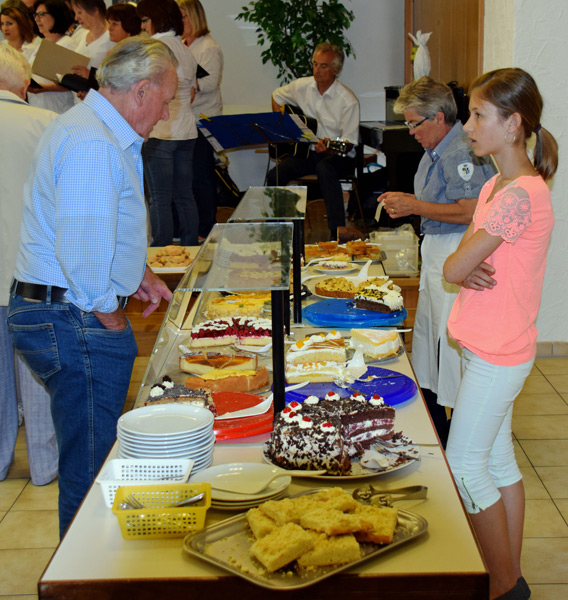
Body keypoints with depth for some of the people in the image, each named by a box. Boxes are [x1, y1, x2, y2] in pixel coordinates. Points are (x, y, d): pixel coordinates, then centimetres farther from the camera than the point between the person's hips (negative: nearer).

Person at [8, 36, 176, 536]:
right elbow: (82, 248, -26)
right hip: (76, 323, -11)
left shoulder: (100, 130, 16)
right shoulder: (92, 143, -21)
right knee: (91, 467, -1)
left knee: (88, 459, 18)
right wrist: (108, 314, -13)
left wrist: (139, 274, 20)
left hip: (61, 315, 11)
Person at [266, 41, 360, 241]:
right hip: (305, 150, 5)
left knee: (324, 168, -41)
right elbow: (277, 96, 23)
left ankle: (337, 231, -39)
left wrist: (328, 148, -34)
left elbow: (349, 142, -14)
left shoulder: (348, 101, -14)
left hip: (339, 156, -4)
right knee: (274, 175, -22)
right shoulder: (302, 86, 2)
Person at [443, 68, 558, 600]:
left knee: (463, 466, 0)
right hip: (491, 348, 10)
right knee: (499, 461, 16)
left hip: (497, 354, -10)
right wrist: (470, 271, -12)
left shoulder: (522, 195, -23)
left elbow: (454, 268, -24)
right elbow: (456, 266, 8)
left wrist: (463, 265, -3)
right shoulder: (496, 187, 9)